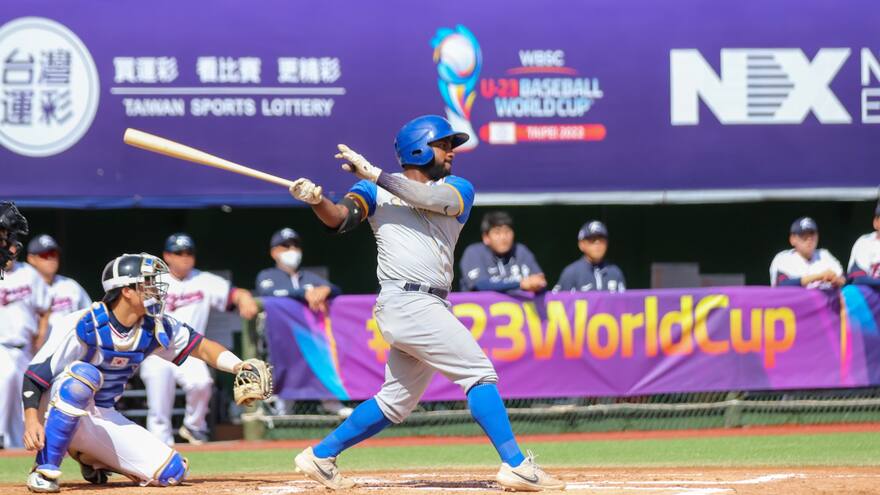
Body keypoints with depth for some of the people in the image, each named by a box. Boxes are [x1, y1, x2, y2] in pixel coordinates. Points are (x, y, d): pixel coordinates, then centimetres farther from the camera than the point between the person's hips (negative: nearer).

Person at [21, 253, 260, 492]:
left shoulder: (154, 328, -3)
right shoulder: (82, 325, -22)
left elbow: (202, 347, 5)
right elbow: (35, 374, -22)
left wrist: (239, 367, -13)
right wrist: (31, 421, -36)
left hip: (103, 418, 6)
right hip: (57, 413, -6)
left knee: (172, 472, -8)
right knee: (84, 374, -39)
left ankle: (94, 461, 15)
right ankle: (45, 469, -31)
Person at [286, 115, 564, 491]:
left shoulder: (459, 189, 12)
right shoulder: (376, 190, 5)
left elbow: (433, 199, -10)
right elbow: (341, 218, -10)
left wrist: (375, 175, -15)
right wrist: (317, 201, -31)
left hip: (430, 305, 6)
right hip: (406, 301, -6)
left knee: (396, 402, 11)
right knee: (480, 373, -11)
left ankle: (321, 456, 22)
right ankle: (515, 466, -12)